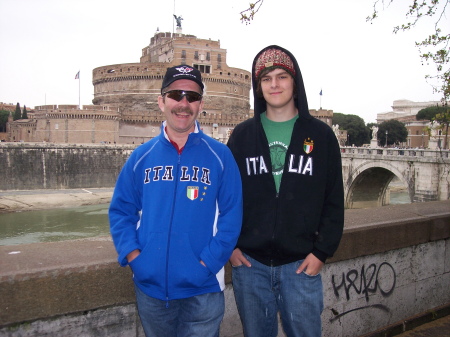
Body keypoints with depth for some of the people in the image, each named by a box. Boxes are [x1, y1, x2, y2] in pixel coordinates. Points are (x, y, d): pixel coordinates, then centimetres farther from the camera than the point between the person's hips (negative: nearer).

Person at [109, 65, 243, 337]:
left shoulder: (220, 155, -5)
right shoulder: (142, 156, 2)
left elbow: (231, 216, -7)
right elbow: (121, 210, 5)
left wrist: (207, 263, -15)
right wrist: (132, 255, -8)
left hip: (202, 288, -2)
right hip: (150, 286, 3)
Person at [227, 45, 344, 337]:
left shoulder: (320, 135, 2)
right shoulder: (242, 135, 5)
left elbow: (334, 201, 1)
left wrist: (322, 252, -5)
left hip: (301, 264, -1)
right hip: (249, 263, 1)